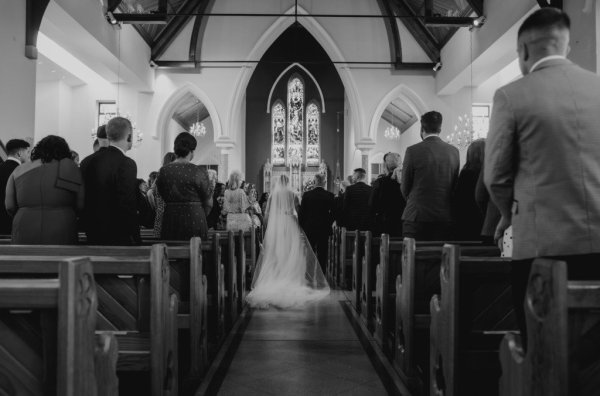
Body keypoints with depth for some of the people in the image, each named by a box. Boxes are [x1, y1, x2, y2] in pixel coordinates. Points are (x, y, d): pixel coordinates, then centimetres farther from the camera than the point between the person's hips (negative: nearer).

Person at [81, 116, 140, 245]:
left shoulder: (86, 162, 6)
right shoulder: (127, 164, -16)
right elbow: (128, 206, -20)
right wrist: (135, 238, -12)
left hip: (93, 237, 7)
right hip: (119, 238, -7)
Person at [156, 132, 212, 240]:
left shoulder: (163, 171, 2)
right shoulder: (199, 172, -8)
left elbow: (163, 199, 10)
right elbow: (209, 203, -2)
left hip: (170, 222, 4)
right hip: (194, 222, -3)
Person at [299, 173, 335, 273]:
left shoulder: (307, 195, -6)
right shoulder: (330, 195, -6)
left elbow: (302, 213, -3)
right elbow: (333, 212, -2)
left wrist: (302, 227, 7)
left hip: (309, 228, 0)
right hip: (324, 229, 0)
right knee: (322, 255, 5)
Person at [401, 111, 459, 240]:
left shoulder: (413, 151, -8)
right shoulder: (454, 151, 3)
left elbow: (405, 187, 0)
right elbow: (455, 186, 11)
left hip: (417, 216, -4)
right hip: (445, 218, 4)